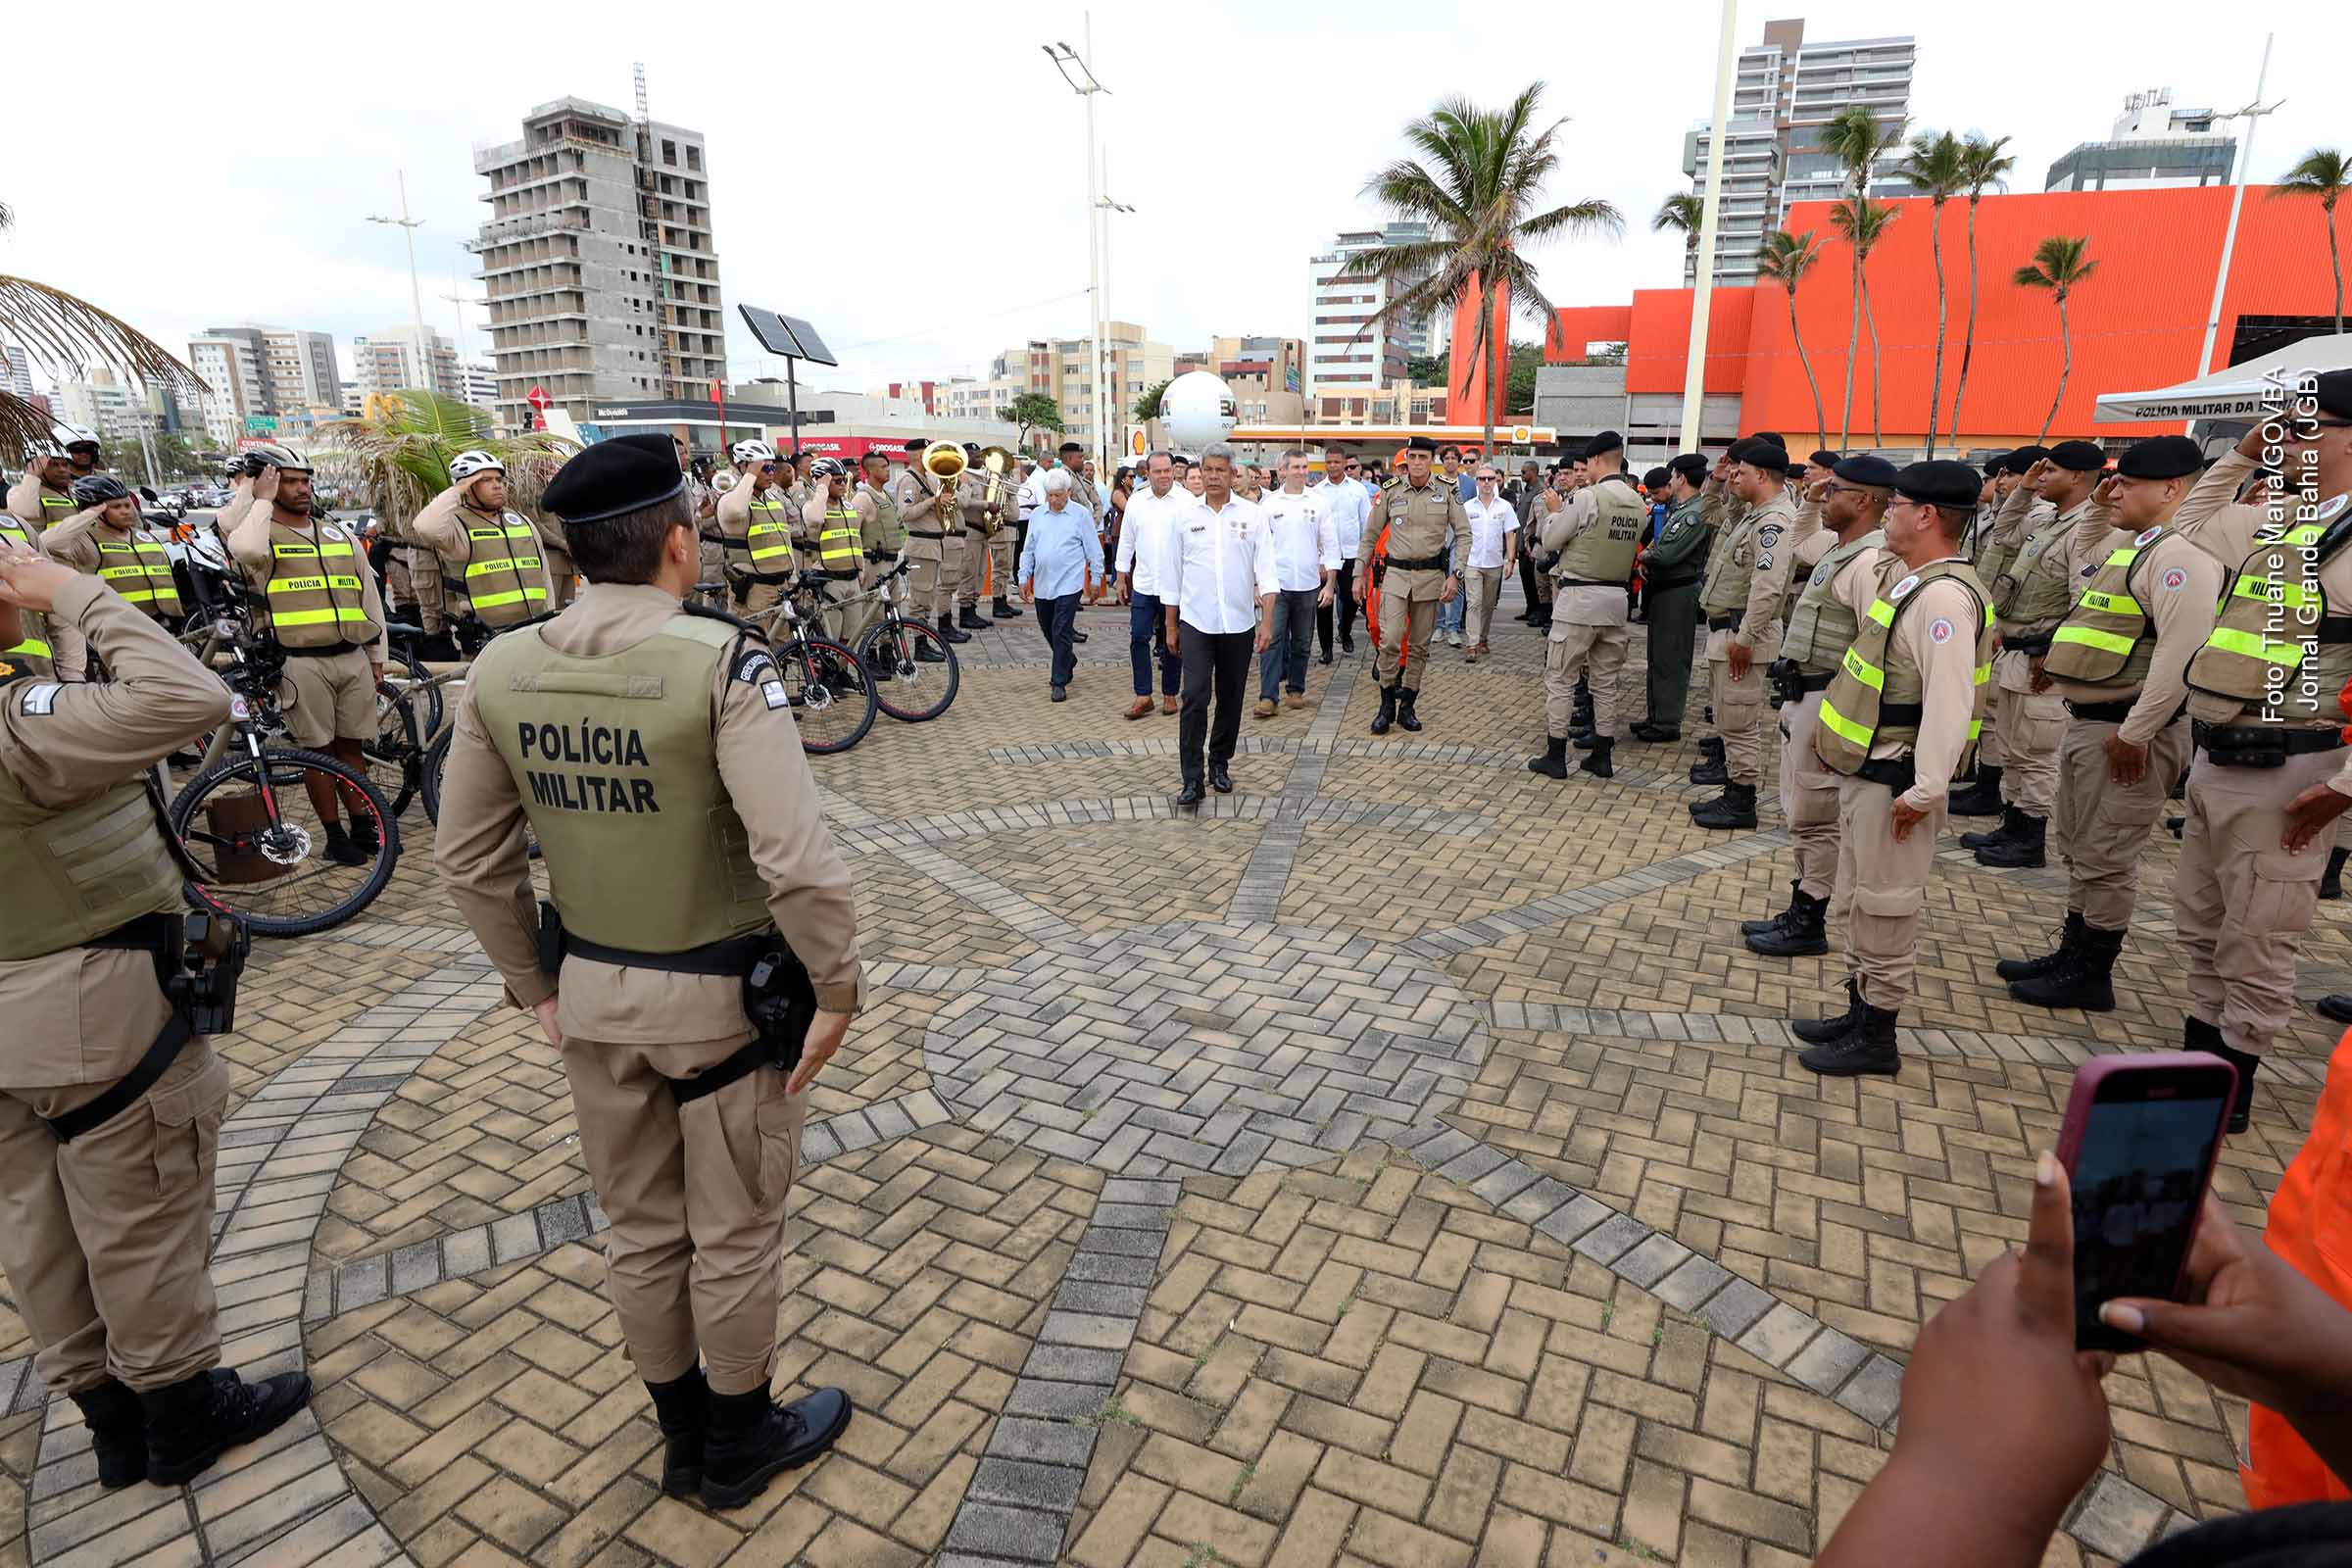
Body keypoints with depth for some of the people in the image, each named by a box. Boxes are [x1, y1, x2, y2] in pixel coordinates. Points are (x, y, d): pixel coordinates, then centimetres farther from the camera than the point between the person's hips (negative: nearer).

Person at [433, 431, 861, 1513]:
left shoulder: (502, 669, -4)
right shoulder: (721, 660, -22)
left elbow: (469, 859, 4)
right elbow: (796, 859, -28)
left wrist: (532, 982, 15)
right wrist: (837, 989, -14)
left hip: (592, 994, 5)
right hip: (723, 996, -5)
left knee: (639, 1230, 23)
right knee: (735, 1237, 16)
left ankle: (684, 1440, 44)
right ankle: (741, 1445, 39)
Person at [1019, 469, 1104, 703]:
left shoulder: (1081, 515, -2)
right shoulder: (1037, 515, 9)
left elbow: (1094, 550, 3)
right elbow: (1028, 550, 14)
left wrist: (1095, 578, 2)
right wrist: (1024, 578, 10)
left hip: (1069, 584, -5)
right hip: (1042, 584, 5)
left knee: (1061, 633, -8)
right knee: (1047, 630, 16)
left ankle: (1059, 682, -2)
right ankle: (1068, 661, 41)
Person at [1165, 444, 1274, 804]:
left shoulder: (1252, 515, 1)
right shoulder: (1184, 517, 4)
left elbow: (1266, 571, -4)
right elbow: (1172, 575, 9)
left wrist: (1267, 621, -13)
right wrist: (1170, 626, 9)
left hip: (1238, 623, 1)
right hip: (1195, 622, -1)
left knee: (1231, 699, 11)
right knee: (1195, 698, -10)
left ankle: (1220, 764, 28)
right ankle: (1192, 780, -7)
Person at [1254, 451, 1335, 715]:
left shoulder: (1318, 503, 4)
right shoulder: (1268, 503, 2)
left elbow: (1331, 545, 6)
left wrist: (1329, 584, -1)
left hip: (1308, 585, 2)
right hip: (1276, 584, -1)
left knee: (1301, 643, 10)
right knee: (1273, 640, -8)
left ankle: (1296, 690, 23)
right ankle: (1268, 697, -7)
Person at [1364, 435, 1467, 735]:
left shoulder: (1446, 492, 0)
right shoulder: (1391, 493, 1)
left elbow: (1463, 534, 2)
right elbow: (1370, 535, 8)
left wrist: (1455, 575, -8)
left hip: (1431, 575, 1)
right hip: (1396, 574, -1)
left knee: (1419, 645, 8)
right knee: (1389, 641, -13)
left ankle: (1407, 706, 19)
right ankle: (1387, 705, 3)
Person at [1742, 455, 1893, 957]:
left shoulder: (1870, 561, -18)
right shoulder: (1838, 546, 13)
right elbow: (1802, 547, 39)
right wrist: (1810, 501, 22)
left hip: (1826, 701, -10)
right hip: (1801, 695, 10)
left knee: (1814, 816, -2)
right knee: (1799, 811, 16)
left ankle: (1809, 924, 10)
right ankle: (1800, 910, 27)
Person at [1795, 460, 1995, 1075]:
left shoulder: (1945, 596, -20)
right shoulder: (1910, 582, 11)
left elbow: (1950, 701, -26)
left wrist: (1923, 791, -27)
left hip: (1895, 781, -10)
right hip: (1866, 769, 10)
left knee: (1886, 908, 0)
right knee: (1861, 899, 18)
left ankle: (1876, 1039, 13)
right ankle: (1859, 1013, 31)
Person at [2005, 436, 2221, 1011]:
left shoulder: (2181, 554, -17)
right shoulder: (2129, 544, 14)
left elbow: (2180, 653, -25)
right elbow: (2079, 563, 36)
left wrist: (2134, 733, -24)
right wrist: (2095, 509, 19)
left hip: (2125, 729, -10)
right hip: (2087, 722, 10)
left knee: (2106, 860, 1)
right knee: (2079, 851, 19)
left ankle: (2092, 977, 13)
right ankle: (2071, 954, 31)